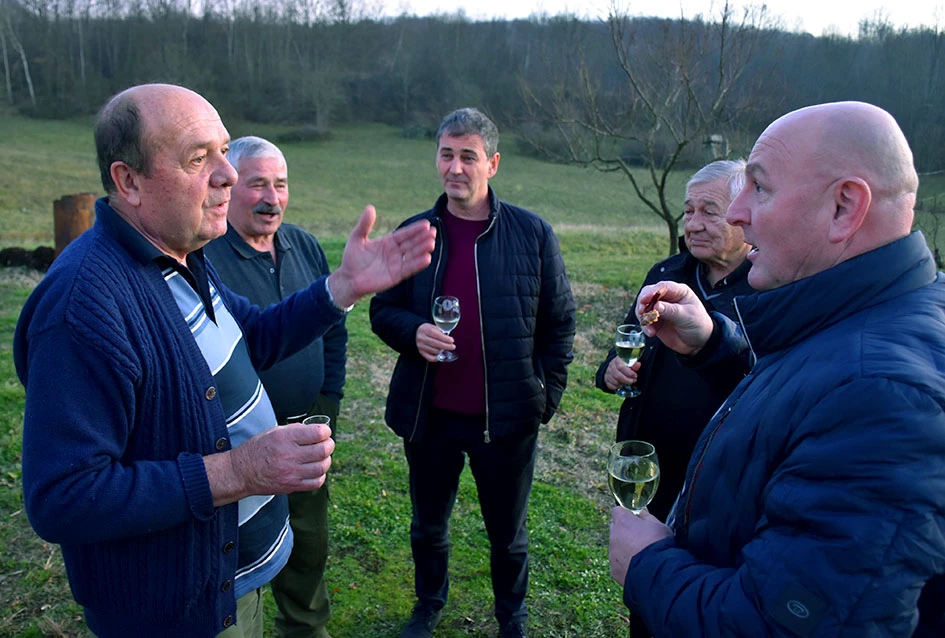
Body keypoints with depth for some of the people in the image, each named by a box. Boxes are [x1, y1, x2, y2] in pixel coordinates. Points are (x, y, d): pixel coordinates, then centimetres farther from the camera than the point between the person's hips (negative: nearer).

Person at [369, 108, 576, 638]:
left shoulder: (533, 233, -5)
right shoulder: (414, 232, 1)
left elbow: (560, 322, 0)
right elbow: (383, 310, 7)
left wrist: (548, 395, -3)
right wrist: (413, 331, -15)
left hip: (506, 416, -2)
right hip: (429, 414, 2)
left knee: (508, 534, 16)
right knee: (428, 526, 21)